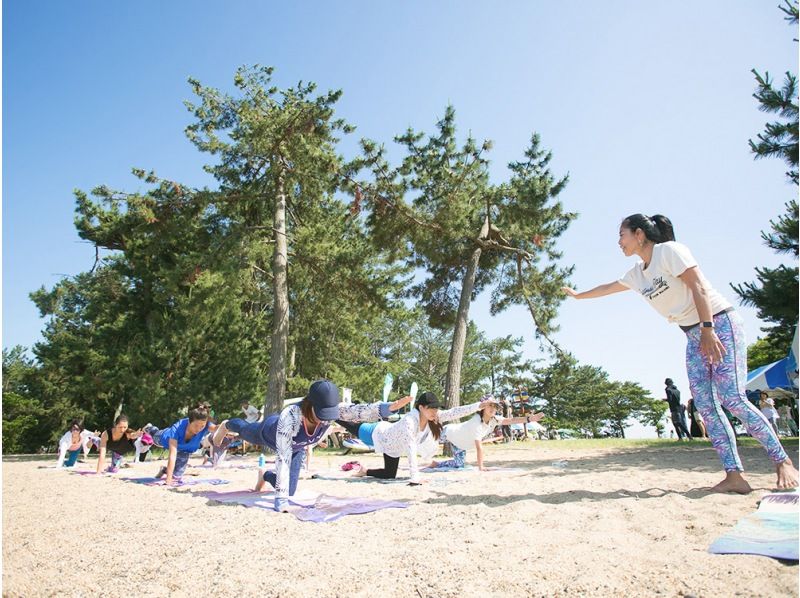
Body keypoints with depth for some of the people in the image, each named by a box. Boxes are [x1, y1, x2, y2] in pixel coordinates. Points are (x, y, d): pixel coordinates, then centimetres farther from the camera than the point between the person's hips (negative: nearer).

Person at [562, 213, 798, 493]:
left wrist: (708, 330, -24)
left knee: (732, 398, -14)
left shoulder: (669, 250, -10)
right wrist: (577, 295, 40)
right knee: (705, 404, -4)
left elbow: (699, 287, -18)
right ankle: (735, 475, -4)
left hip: (719, 323, -8)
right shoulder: (637, 273, 13)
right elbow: (607, 287, 29)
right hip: (693, 335, 8)